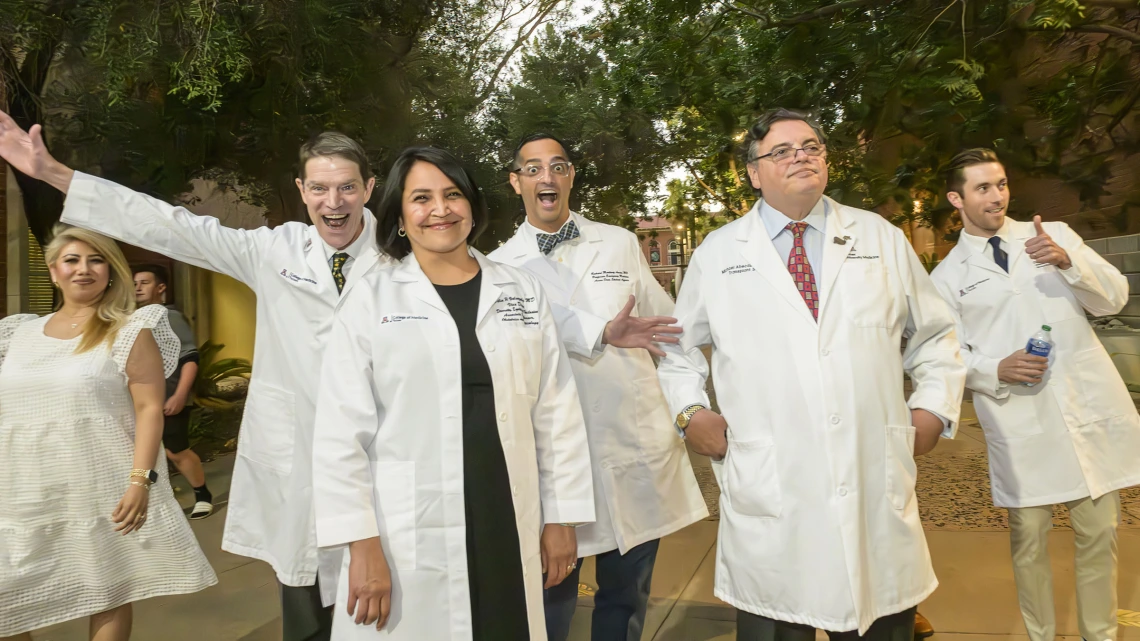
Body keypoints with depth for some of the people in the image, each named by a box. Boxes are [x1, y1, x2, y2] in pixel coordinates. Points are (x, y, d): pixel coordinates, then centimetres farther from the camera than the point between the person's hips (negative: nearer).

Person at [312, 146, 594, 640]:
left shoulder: (523, 293, 6)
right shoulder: (370, 301, -1)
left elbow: (558, 413, 6)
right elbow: (341, 432, -4)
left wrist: (561, 517, 4)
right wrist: (362, 544, -9)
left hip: (509, 531, 2)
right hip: (406, 539, -2)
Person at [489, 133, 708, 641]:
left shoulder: (620, 243, 10)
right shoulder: (501, 266, 3)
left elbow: (667, 326, 12)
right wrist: (603, 333, -31)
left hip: (639, 447, 2)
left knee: (627, 598, 15)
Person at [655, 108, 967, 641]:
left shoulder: (882, 238, 10)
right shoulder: (718, 253, 6)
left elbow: (934, 335, 17)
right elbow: (678, 347, 15)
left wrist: (934, 408, 6)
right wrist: (690, 412, 1)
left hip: (877, 491, 2)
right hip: (767, 494, -1)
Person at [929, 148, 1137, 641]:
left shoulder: (1054, 235, 11)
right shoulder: (948, 276, 6)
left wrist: (1067, 261, -13)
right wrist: (996, 371, -14)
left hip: (1091, 410, 2)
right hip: (1019, 424, -2)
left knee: (1099, 536, 8)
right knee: (1029, 541, 5)